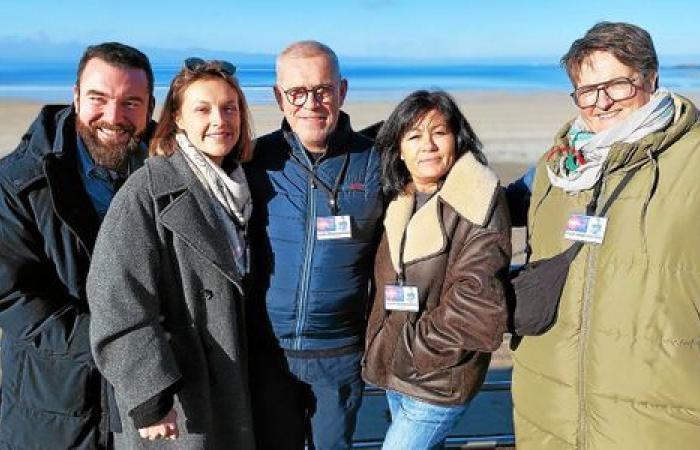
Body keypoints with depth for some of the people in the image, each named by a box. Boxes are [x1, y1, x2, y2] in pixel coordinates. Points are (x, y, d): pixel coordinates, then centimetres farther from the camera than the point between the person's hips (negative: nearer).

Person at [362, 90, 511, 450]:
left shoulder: (477, 204, -17)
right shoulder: (400, 204, 5)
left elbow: (477, 303, -24)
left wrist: (414, 343, -15)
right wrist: (381, 349, 4)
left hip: (439, 380, -7)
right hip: (395, 371, 7)